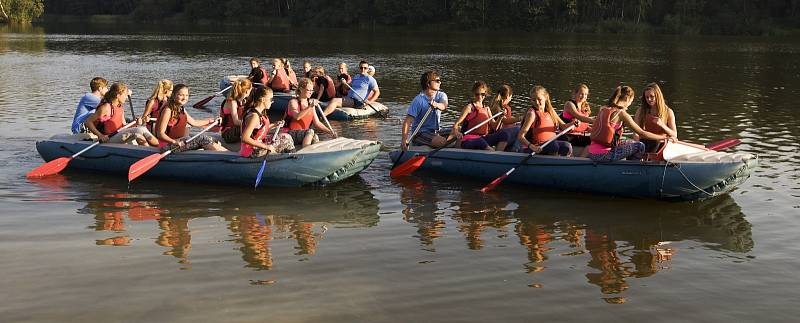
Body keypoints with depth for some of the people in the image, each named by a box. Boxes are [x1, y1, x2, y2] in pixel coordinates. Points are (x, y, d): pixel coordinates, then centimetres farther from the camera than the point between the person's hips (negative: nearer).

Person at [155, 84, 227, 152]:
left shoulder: (182, 110, 11)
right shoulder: (168, 110, -15)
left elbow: (194, 122, 26)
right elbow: (160, 134, -20)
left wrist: (211, 121, 27)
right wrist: (174, 142, -35)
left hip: (180, 141, 9)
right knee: (202, 138, -19)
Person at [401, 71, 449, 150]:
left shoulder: (441, 95, 5)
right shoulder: (419, 100, -11)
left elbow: (444, 106, -20)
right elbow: (408, 121, -17)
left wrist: (436, 105, -44)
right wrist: (404, 140, -30)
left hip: (436, 131, 6)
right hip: (420, 134, -6)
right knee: (442, 142, -31)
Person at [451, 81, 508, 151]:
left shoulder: (487, 109, 18)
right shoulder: (469, 107, 1)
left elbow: (494, 126, 13)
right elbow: (456, 124, -8)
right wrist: (456, 132, -30)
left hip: (483, 138, 6)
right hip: (469, 141, -6)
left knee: (504, 135, -15)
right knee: (480, 142, -41)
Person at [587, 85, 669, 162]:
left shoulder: (603, 109, 10)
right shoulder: (621, 113, -9)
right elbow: (642, 133, -7)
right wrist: (663, 137, 2)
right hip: (604, 155, -8)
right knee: (640, 146, 4)